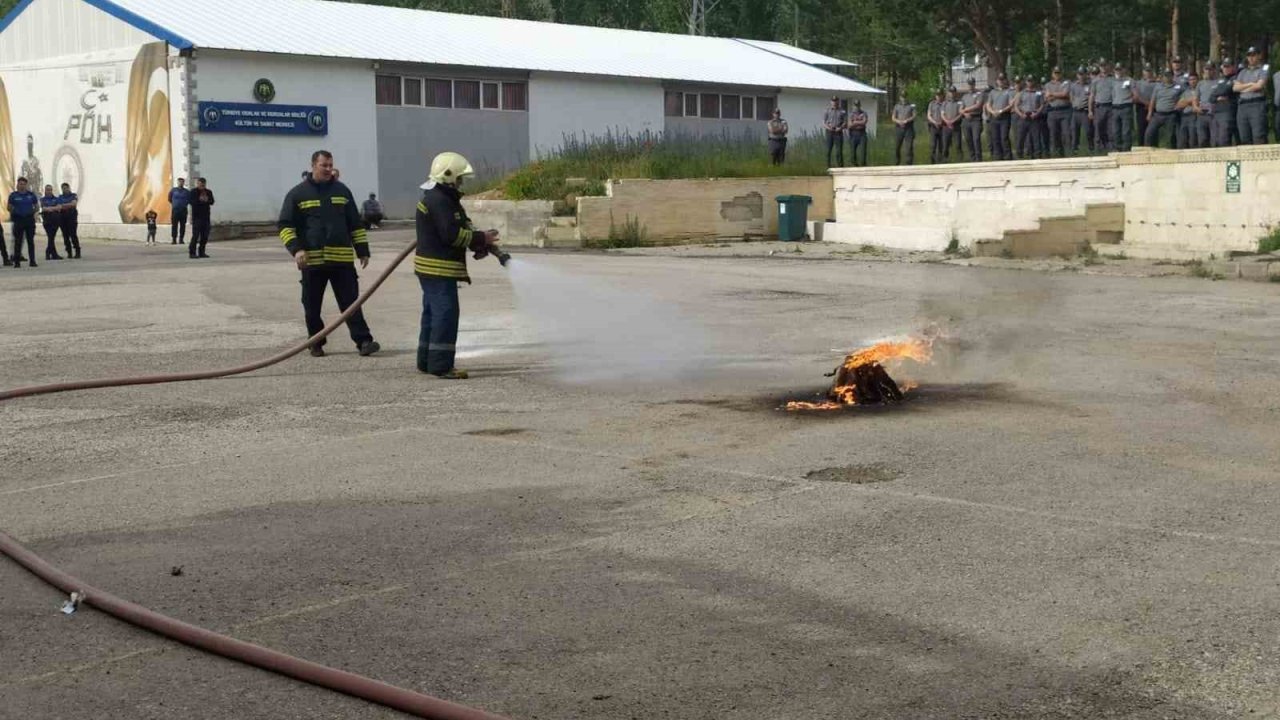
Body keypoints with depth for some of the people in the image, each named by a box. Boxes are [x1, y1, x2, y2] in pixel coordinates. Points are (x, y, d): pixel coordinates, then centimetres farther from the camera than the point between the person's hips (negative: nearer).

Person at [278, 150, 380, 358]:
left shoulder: (342, 191, 12)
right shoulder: (298, 194, 3)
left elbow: (356, 224, 16)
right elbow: (285, 225, 0)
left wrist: (363, 251, 11)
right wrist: (296, 249, -14)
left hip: (342, 259, 1)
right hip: (312, 260, -1)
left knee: (351, 302, -2)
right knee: (312, 306, 5)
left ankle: (363, 341, -5)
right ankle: (316, 344, 17)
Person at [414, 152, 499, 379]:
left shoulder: (445, 199, 19)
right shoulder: (438, 201, -16)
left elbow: (462, 228, 18)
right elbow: (452, 234, -22)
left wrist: (480, 243, 2)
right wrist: (481, 239, -14)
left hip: (433, 267, 11)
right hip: (438, 268, -11)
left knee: (433, 313, 16)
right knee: (446, 313, -12)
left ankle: (426, 361, 23)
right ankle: (440, 364, -12)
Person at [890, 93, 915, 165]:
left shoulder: (912, 105, 8)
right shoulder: (897, 106, 14)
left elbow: (914, 116, 1)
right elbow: (893, 118, 9)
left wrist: (907, 120, -16)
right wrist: (899, 121, -12)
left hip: (909, 128, -2)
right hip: (899, 128, 2)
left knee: (909, 147, -8)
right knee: (897, 147, 4)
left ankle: (909, 164, -6)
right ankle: (896, 164, 15)